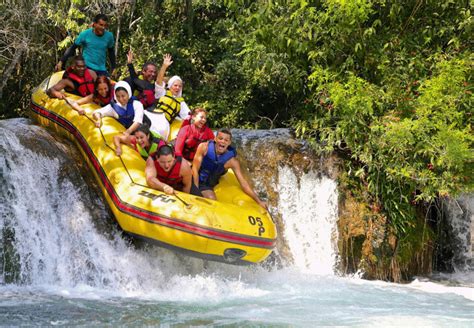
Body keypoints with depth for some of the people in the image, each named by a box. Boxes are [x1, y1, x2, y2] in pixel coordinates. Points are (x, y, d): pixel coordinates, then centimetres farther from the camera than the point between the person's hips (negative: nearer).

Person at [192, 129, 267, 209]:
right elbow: (195, 169, -11)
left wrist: (259, 201, -17)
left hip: (206, 187, 0)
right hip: (194, 180, 0)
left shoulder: (231, 161, -12)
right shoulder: (204, 147, -14)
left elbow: (244, 184, -12)